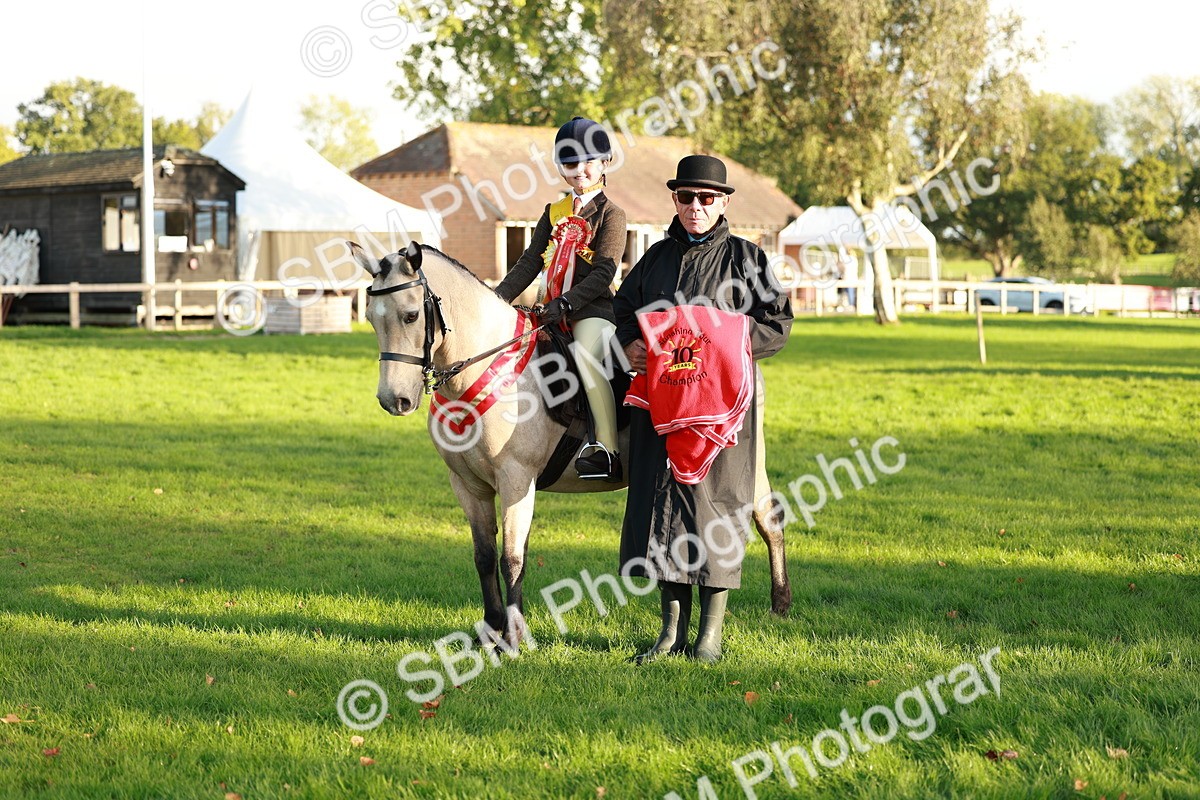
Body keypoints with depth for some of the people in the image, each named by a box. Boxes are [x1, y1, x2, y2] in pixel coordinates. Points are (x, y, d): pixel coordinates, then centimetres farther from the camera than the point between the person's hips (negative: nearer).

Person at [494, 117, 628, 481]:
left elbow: (604, 273, -11)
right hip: (553, 308, 8)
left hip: (593, 308, -8)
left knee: (586, 355, -31)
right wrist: (499, 298, 3)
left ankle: (607, 450, -34)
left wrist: (566, 303, -21)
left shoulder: (610, 214, 0)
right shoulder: (554, 213, 19)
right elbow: (530, 263, 16)